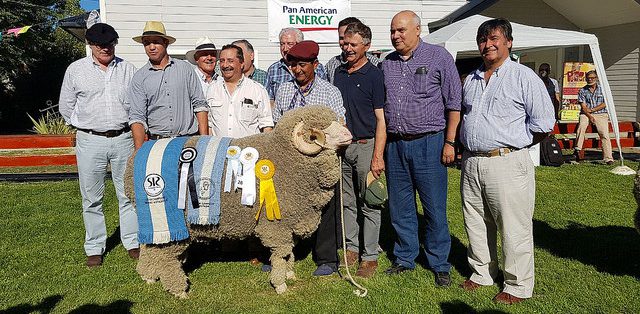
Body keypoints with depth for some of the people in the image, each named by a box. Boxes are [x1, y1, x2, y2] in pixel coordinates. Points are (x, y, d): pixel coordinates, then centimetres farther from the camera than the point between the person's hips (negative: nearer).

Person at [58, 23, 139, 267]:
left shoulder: (128, 69, 7)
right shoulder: (76, 70, 5)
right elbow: (66, 107, 13)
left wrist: (123, 125, 8)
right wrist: (88, 124, 15)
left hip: (123, 139, 1)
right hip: (90, 141, 0)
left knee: (128, 194, 5)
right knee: (92, 198, 6)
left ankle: (132, 242, 17)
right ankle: (94, 249, 17)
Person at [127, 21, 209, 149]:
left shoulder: (185, 68, 8)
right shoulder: (139, 78, 7)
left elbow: (200, 105, 6)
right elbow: (137, 117, 0)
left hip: (189, 140, 0)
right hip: (157, 143, 0)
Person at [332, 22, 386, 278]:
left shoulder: (374, 76, -6)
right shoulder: (339, 72, 12)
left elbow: (381, 119, -10)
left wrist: (378, 156, -16)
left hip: (366, 145, -6)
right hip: (342, 146, 6)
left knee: (369, 205, 2)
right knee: (347, 202, 13)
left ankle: (370, 256, 12)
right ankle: (351, 248, 27)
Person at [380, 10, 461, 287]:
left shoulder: (439, 57, -1)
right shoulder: (386, 63, 12)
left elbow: (453, 103, -2)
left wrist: (450, 142, -7)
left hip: (428, 143, -4)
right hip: (394, 144, 5)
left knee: (435, 209, 2)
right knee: (399, 208, 11)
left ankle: (440, 265, 17)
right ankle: (405, 259, 27)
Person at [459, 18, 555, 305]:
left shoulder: (524, 77, -3)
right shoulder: (471, 80, 16)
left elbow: (543, 124, -5)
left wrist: (513, 143, 0)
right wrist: (468, 145, 13)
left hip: (507, 164, -6)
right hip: (471, 162, 6)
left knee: (514, 229, 2)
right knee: (475, 224, 14)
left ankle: (518, 286, 17)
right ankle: (482, 273, 32)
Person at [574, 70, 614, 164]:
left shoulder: (602, 89, 8)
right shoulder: (582, 91, 7)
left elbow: (605, 104, 0)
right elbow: (583, 107, -1)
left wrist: (592, 110, -10)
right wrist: (590, 116, -15)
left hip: (601, 114, 0)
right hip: (586, 114, 0)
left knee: (604, 134, -16)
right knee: (581, 126, -31)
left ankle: (608, 158, -16)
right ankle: (578, 149, -28)